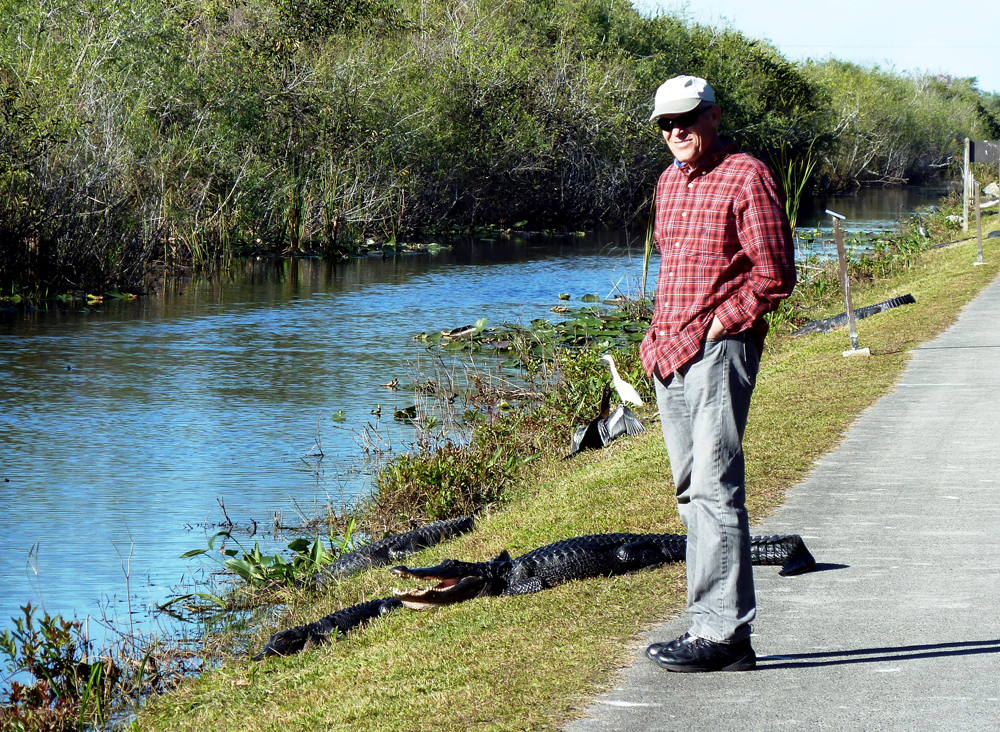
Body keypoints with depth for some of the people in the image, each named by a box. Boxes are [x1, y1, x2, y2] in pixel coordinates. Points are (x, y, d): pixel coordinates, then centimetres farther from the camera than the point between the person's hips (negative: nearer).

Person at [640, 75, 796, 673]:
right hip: (670, 355, 9)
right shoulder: (670, 182, 18)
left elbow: (775, 276, -10)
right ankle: (710, 627, 13)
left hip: (719, 350, -8)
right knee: (693, 492, 9)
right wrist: (660, 337, 16)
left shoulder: (747, 177, -7)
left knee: (716, 488, -13)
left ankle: (723, 634, -13)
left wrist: (713, 329, -13)